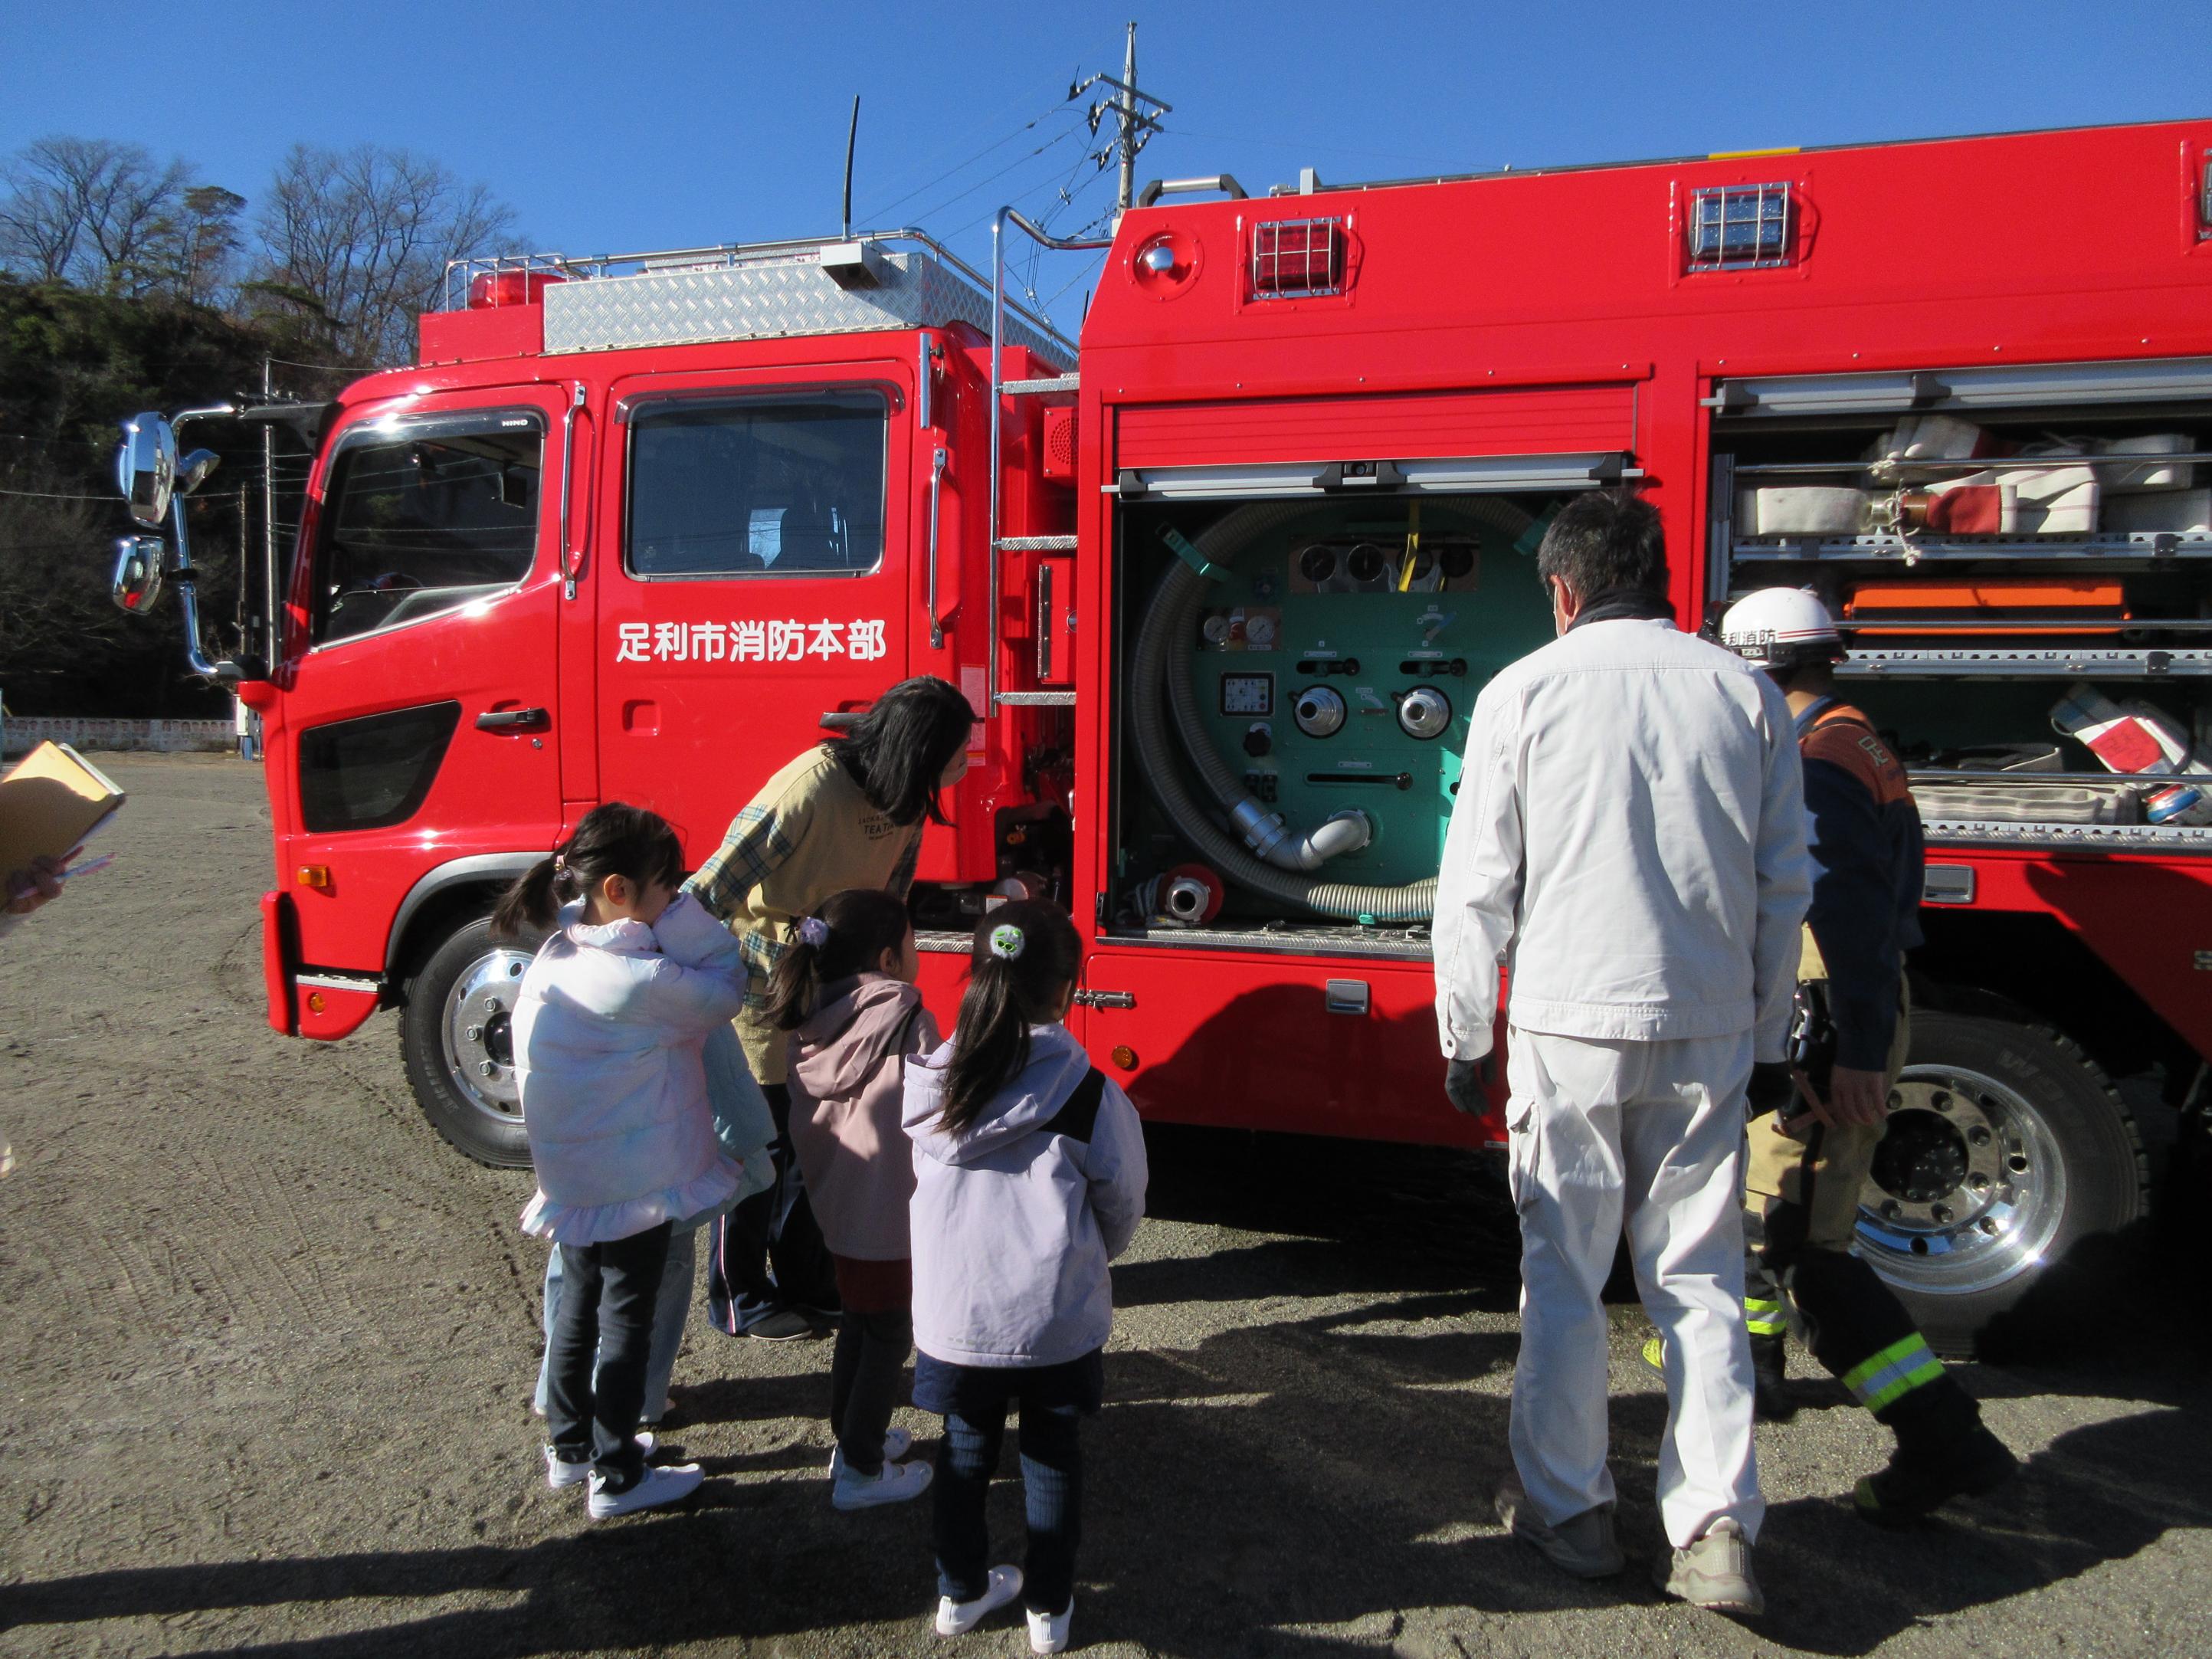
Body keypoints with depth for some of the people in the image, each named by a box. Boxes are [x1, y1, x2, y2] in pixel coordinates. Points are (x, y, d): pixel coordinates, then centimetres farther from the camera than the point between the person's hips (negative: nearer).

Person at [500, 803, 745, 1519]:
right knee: (627, 1319, 6)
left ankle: (569, 1446, 39)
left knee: (581, 1300, 23)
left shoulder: (555, 958, -1)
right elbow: (725, 992, -15)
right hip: (634, 1182, -8)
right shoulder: (636, 979, -27)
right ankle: (618, 1479, 20)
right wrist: (686, 918, -14)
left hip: (572, 1176, 8)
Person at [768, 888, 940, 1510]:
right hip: (889, 1212, -7)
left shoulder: (811, 1022, -1)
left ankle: (852, 1438, 38)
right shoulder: (907, 1023, -21)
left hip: (833, 1202, 7)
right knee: (890, 1335, 8)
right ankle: (862, 1471, 17)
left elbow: (802, 1117, 7)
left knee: (856, 1320, 23)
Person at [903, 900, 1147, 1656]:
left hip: (952, 1317, 2)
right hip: (1057, 1321, -2)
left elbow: (902, 1194, 4)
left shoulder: (923, 1086, -11)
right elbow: (1122, 1211, -4)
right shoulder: (1091, 1096, -18)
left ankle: (961, 1591, 40)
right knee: (1052, 1455, 20)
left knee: (965, 1447, 23)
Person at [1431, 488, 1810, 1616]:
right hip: (1710, 1034, 3)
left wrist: (1465, 1042, 5)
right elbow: (1783, 889, 6)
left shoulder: (1522, 694, -5)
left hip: (1571, 1028, -2)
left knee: (1564, 1276, 10)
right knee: (1700, 1277, 13)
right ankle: (1715, 1527, 14)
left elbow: (1477, 890, -5)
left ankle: (1565, 1510, 24)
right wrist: (1769, 1042, 15)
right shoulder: (1744, 693, 4)